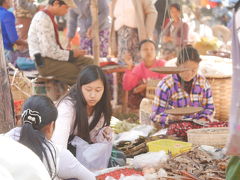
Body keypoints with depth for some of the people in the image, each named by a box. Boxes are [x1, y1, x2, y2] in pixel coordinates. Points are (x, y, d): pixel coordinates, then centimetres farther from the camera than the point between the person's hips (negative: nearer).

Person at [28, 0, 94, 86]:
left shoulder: (48, 17, 14)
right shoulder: (43, 19, -19)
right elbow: (48, 51, -23)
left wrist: (71, 52, 6)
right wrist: (72, 53, -13)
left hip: (52, 56, 10)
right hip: (45, 62, -10)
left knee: (89, 62, 2)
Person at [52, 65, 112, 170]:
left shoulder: (100, 106, -8)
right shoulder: (68, 106, -30)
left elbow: (92, 138, -1)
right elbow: (59, 140, -46)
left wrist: (104, 134, -24)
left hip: (84, 150, 7)